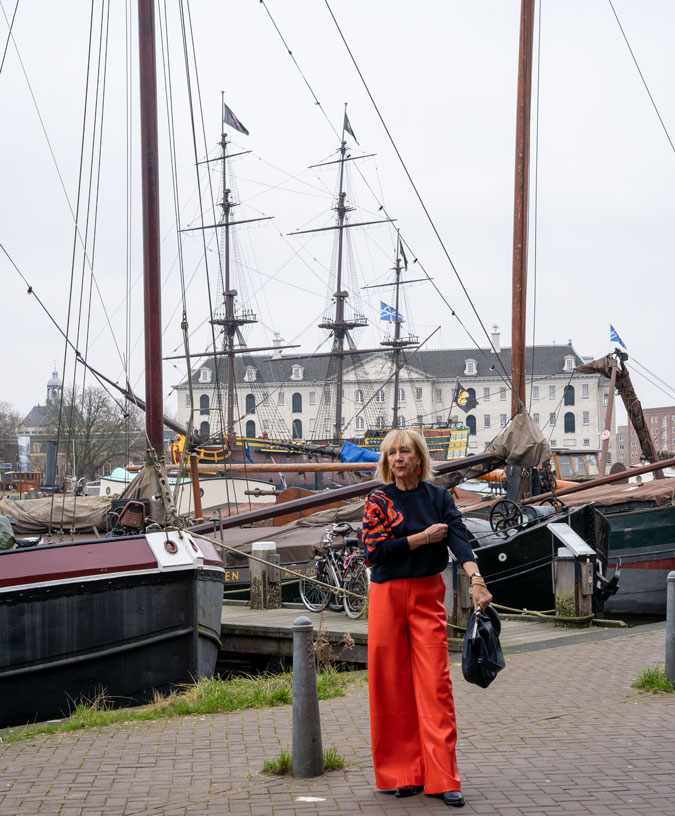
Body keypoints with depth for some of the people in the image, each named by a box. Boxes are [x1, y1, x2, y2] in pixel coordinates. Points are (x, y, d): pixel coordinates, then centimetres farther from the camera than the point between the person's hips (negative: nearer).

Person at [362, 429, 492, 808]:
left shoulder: (438, 496, 4)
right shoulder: (378, 500, 2)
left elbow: (458, 537, -11)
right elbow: (373, 550, -9)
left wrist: (476, 579, -28)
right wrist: (423, 538, -11)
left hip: (428, 595, 0)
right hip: (387, 596, 0)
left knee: (436, 684, -5)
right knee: (392, 686, 3)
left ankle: (442, 779, -2)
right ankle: (403, 774, 14)